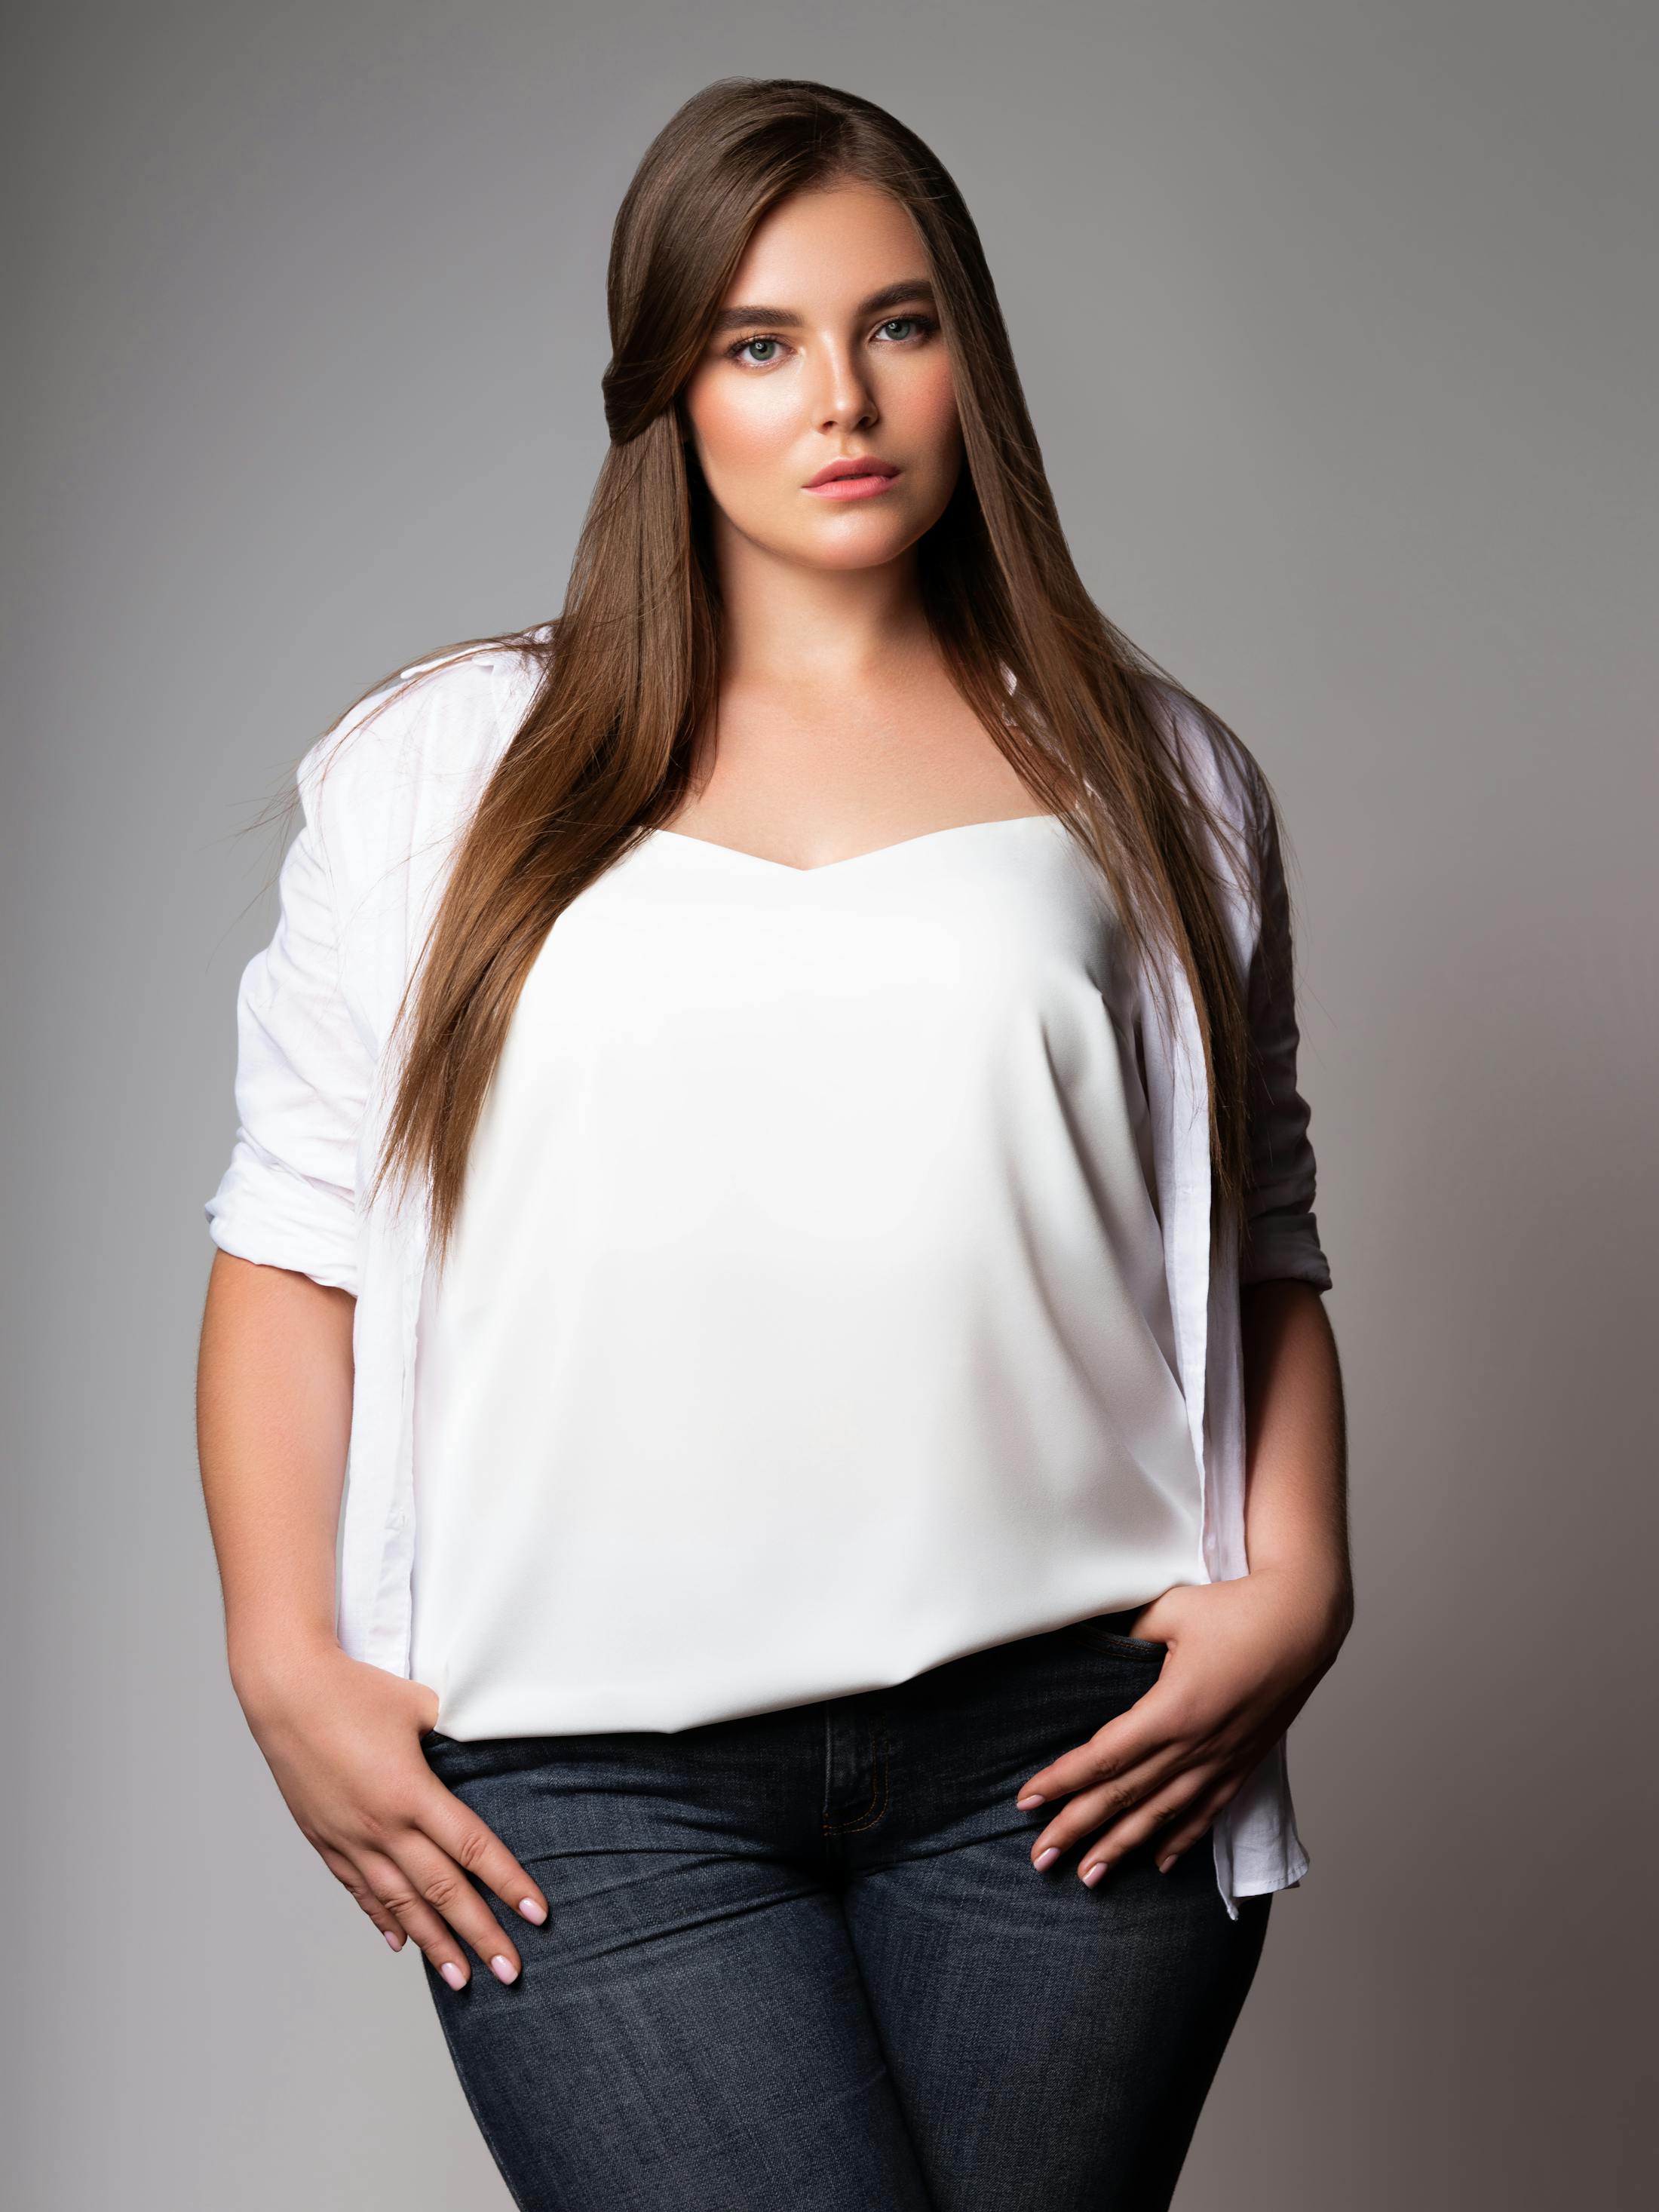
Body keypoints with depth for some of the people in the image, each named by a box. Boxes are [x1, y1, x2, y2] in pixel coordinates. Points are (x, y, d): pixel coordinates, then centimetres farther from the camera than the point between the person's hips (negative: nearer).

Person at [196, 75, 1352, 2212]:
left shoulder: (1149, 778, 12)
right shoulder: (445, 770, 9)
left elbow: (1258, 1249, 14)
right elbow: (292, 1243, 8)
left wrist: (1294, 1581, -1)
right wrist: (289, 1661, -1)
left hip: (1057, 1746, 2)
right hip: (591, 1787, -1)